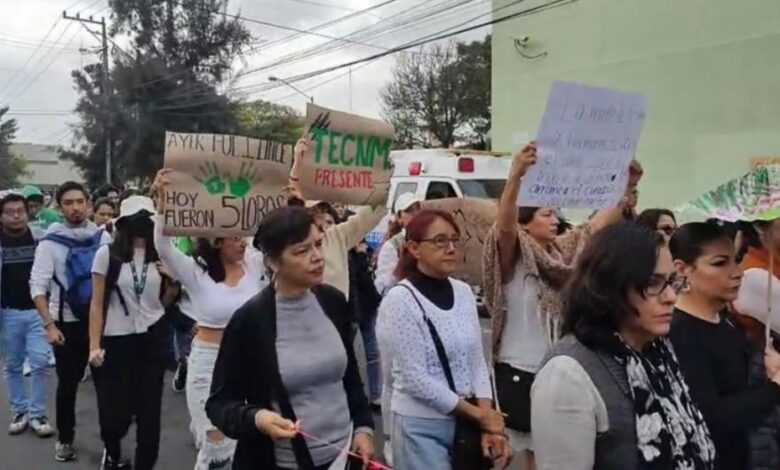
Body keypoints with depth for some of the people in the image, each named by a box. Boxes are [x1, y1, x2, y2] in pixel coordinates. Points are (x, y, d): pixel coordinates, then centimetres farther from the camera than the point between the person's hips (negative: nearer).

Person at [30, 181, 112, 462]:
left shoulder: (103, 238, -1)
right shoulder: (51, 243, -6)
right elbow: (38, 286, -7)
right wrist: (49, 325, -13)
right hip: (67, 324, -1)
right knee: (68, 384, 10)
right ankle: (65, 439, 27)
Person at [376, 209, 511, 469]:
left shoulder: (464, 292, 2)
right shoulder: (399, 300, -16)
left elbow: (477, 361, 4)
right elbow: (415, 379, -18)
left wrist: (487, 418, -7)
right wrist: (478, 414, -13)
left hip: (467, 422, 6)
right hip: (422, 426, -5)